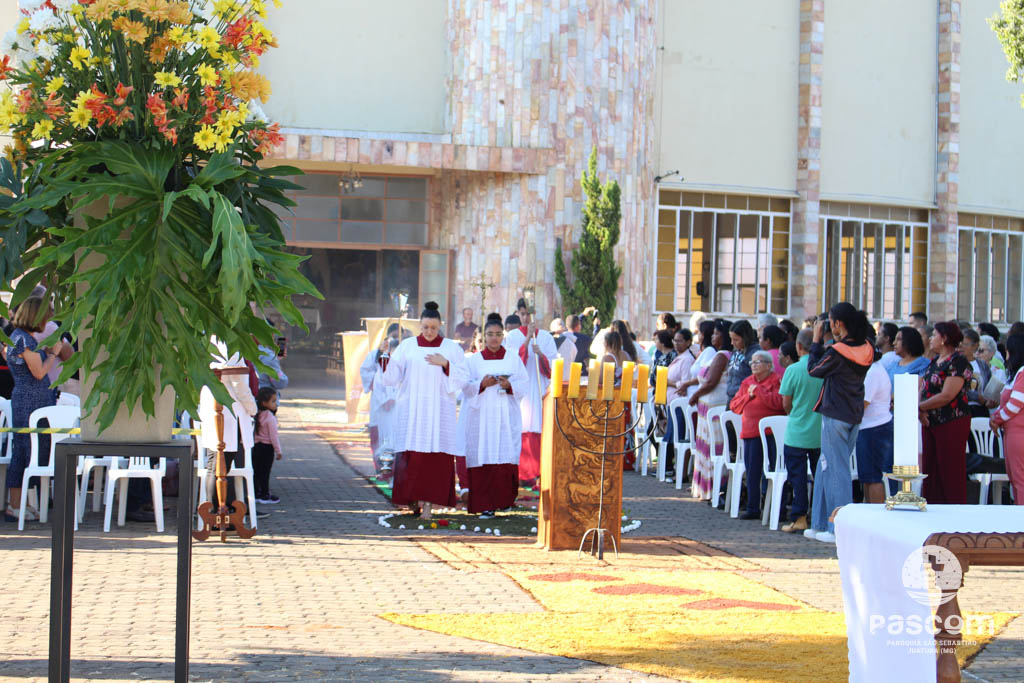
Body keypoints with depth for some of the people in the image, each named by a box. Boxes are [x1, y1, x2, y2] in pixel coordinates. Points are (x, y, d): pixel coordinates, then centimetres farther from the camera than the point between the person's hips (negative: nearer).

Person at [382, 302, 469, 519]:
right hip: (411, 409, 0)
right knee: (411, 455, -5)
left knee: (436, 456, -6)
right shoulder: (407, 346, 8)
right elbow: (392, 377, 2)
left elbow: (462, 379, 1)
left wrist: (445, 364, -13)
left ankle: (429, 502, -5)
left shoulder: (451, 348, 7)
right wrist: (387, 361, -16)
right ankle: (414, 498, 7)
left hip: (439, 411, 0)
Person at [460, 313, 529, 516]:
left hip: (506, 417, 0)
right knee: (483, 459, -6)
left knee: (506, 457, -7)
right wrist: (482, 384, -14)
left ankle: (503, 499, 5)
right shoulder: (473, 360, 10)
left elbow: (524, 383, 5)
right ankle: (485, 505, -6)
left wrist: (509, 385, -14)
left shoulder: (513, 359, 10)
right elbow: (465, 387, 4)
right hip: (480, 417, 0)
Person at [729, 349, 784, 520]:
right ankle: (753, 508, 12)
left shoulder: (776, 381, -3)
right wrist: (748, 396, -1)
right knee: (752, 473, 7)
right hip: (750, 433, 7)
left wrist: (758, 391, -10)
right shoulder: (747, 383, 19)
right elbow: (734, 405, 16)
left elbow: (778, 402, -19)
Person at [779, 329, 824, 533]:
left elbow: (786, 404, -4)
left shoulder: (793, 370, -11)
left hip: (797, 433, -3)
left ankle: (799, 518, 3)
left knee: (798, 476, 4)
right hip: (822, 433, 3)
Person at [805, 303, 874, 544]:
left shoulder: (837, 352, -18)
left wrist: (817, 341, 2)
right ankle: (822, 523, 23)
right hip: (855, 416, 8)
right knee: (826, 467, 17)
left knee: (835, 469, -2)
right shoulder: (866, 349, 4)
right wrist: (836, 341, 12)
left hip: (835, 415, -8)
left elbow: (814, 370, -4)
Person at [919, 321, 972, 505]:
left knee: (951, 472, -6)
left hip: (952, 423, -9)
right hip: (930, 423, 9)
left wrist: (920, 407, -10)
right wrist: (922, 412, -6)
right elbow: (923, 389, 14)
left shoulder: (958, 362, -12)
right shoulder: (934, 361, 15)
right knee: (930, 471, 8)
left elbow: (947, 396, -19)